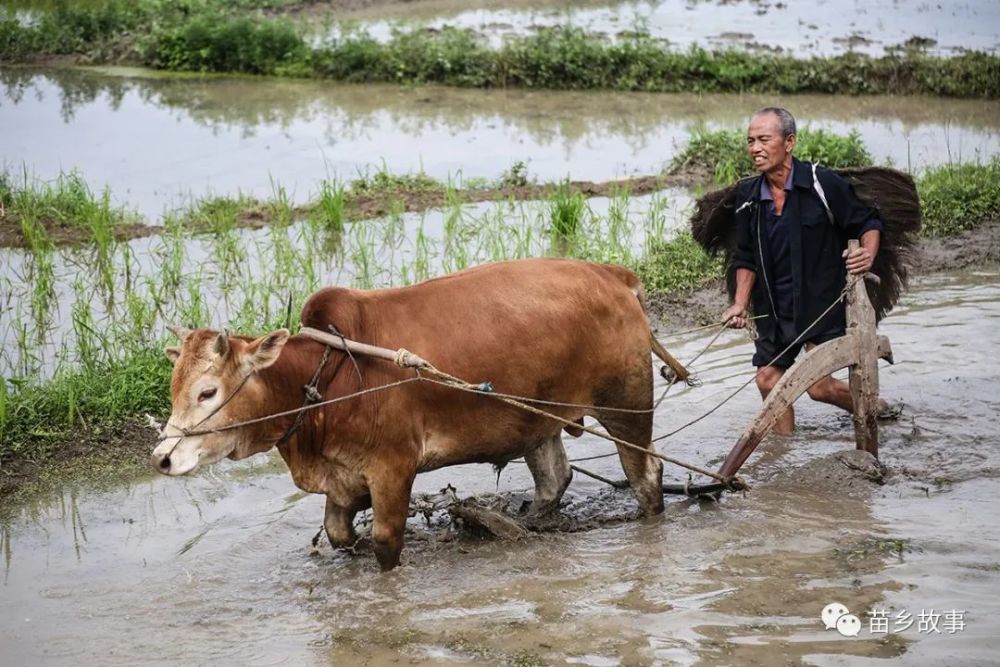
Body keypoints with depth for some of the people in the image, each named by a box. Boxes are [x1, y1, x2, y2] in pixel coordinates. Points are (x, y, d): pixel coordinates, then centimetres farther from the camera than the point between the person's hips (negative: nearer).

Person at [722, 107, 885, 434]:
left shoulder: (823, 184, -14)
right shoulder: (748, 195, 1)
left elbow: (868, 223, -5)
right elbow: (746, 257, 10)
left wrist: (868, 254, -26)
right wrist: (741, 304, -1)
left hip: (822, 302, -5)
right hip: (774, 309, 5)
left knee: (818, 386, -8)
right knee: (768, 380, 6)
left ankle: (872, 407, 21)